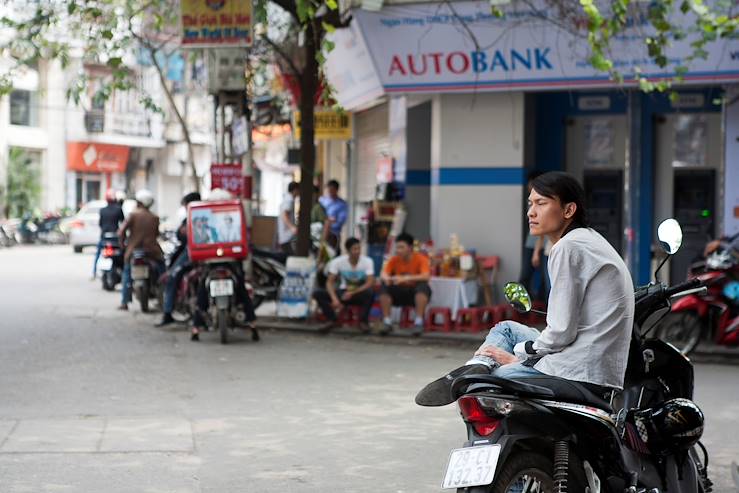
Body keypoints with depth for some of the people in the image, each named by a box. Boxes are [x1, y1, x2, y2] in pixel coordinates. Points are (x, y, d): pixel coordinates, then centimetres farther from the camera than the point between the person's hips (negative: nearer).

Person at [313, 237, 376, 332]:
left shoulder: (367, 261, -14)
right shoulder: (337, 262, -11)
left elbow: (370, 283, -19)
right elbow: (330, 282, -11)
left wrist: (352, 293, -28)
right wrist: (334, 299, -29)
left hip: (360, 293, -1)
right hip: (343, 292, 1)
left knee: (370, 292, -38)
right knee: (317, 294, -21)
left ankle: (363, 321, -14)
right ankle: (333, 320, -4)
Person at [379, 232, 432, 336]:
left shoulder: (421, 259, -13)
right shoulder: (394, 260, -2)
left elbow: (426, 276, -28)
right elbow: (383, 274, -12)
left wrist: (406, 278, -41)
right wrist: (386, 278, -38)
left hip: (416, 293, -3)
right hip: (399, 293, 3)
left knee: (423, 286, -34)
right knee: (384, 287, -23)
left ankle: (419, 322, -31)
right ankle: (387, 322, -20)